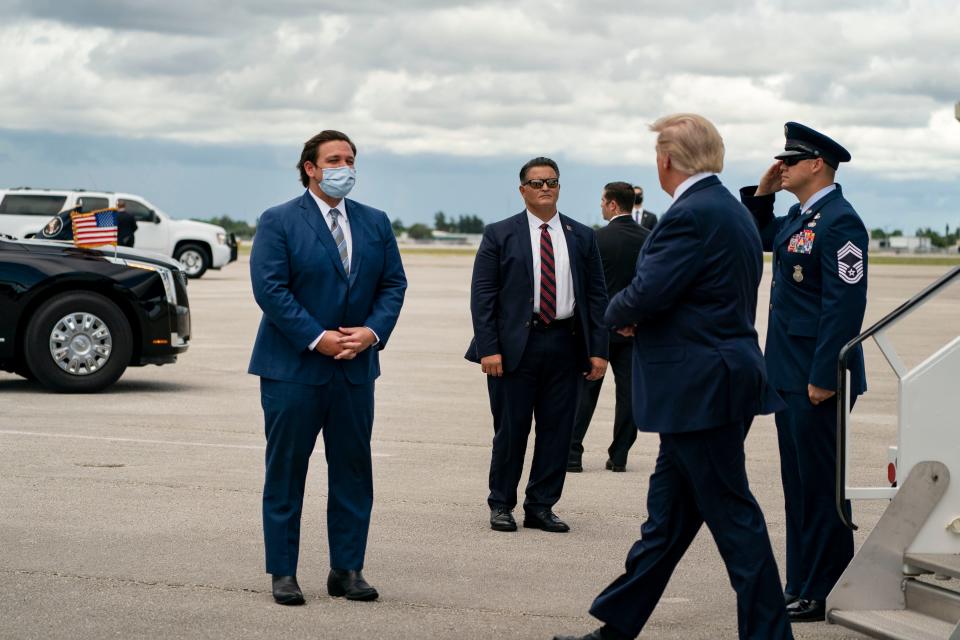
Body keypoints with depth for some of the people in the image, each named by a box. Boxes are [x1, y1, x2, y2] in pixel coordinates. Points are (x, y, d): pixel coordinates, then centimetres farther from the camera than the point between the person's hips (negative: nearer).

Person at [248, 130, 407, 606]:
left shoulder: (375, 223, 11)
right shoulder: (278, 222, -4)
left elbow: (393, 283, 9)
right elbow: (270, 289, -11)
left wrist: (372, 331, -9)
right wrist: (318, 339, -17)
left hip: (355, 368, 4)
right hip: (294, 366, -4)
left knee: (353, 472, 6)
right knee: (286, 472, 1)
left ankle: (347, 569, 14)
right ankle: (283, 573, 8)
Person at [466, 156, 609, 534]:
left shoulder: (582, 237, 11)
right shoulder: (500, 235, 3)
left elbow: (596, 296, 10)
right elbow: (482, 294, -1)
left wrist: (598, 349, 2)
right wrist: (488, 347, -11)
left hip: (565, 345, 3)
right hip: (515, 344, -3)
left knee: (557, 430, 4)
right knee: (510, 429, 1)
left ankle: (541, 506, 14)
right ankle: (501, 505, 15)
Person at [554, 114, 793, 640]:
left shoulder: (692, 214, -17)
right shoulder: (732, 211, 15)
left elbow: (646, 294, -22)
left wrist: (617, 313, 1)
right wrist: (636, 314, 5)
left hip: (701, 388, -10)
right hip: (709, 384, 10)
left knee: (731, 513, -4)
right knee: (667, 515, 14)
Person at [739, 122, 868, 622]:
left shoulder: (839, 222, -16)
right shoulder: (798, 218, 12)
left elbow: (846, 304, -22)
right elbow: (758, 237, 32)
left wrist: (823, 377, -23)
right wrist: (762, 193, 14)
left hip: (816, 378, -10)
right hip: (790, 374, 10)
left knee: (820, 484, -3)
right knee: (799, 484, 15)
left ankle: (824, 595, 4)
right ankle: (802, 586, 23)